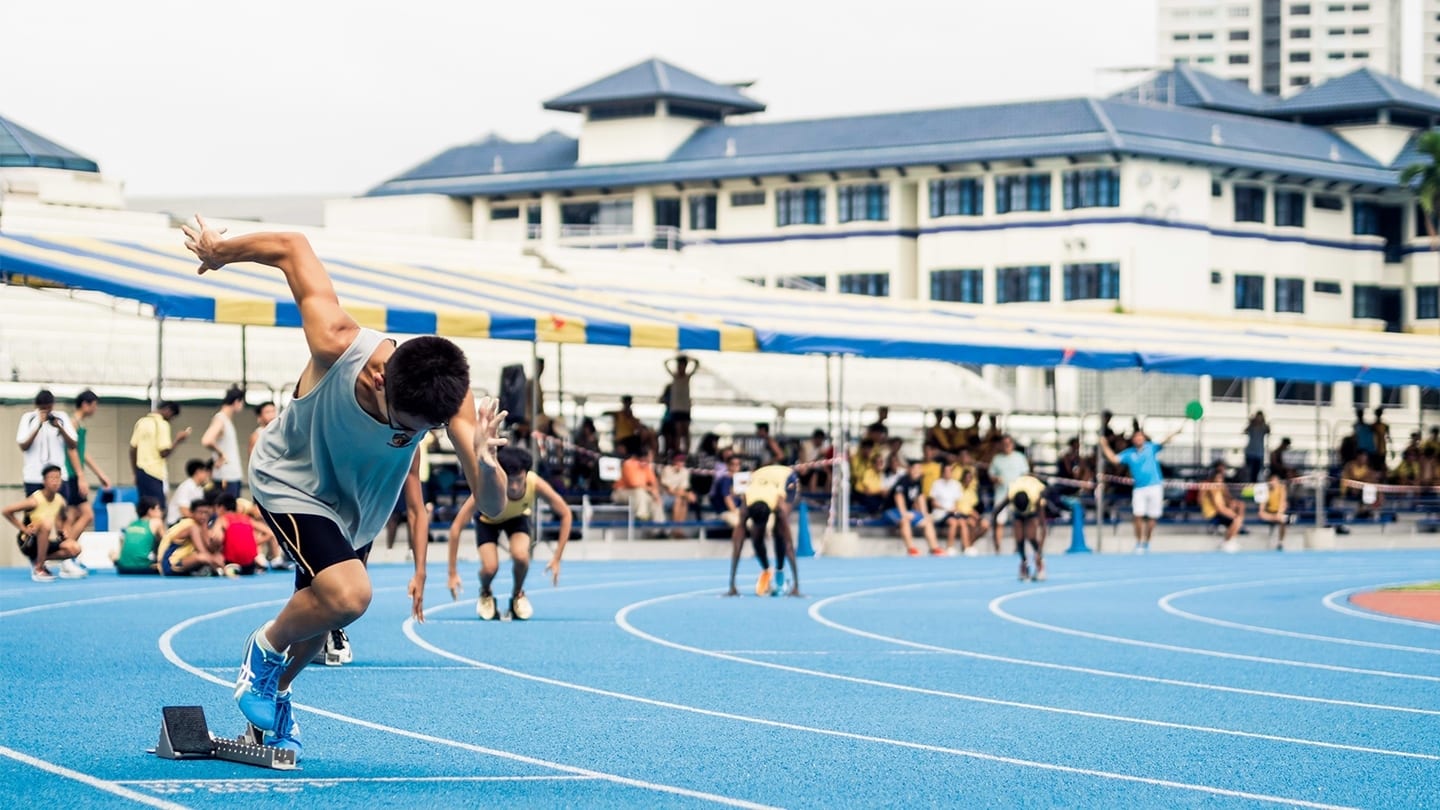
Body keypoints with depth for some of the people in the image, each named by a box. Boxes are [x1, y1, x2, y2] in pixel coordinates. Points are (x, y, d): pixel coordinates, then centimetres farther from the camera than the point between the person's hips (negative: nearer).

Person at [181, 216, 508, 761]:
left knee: (323, 617, 16)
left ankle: (274, 696, 47)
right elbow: (292, 248, -26)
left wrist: (486, 464, -61)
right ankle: (265, 649, 5)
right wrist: (218, 252, -8)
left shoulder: (451, 400, -34)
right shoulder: (338, 347, -41)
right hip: (291, 480, -4)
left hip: (358, 505, 4)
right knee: (347, 595, -25)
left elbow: (491, 507, -39)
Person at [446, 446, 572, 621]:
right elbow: (456, 527, -35)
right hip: (488, 520, -1)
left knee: (520, 556, -28)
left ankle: (518, 595, 5)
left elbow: (565, 514, -20)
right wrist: (453, 573, -34)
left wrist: (557, 559, -24)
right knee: (490, 567, -24)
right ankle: (485, 595, 14)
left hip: (518, 518, 1)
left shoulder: (535, 484, -36)